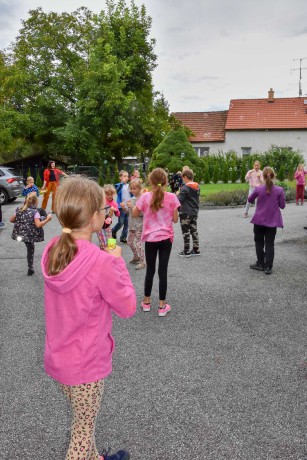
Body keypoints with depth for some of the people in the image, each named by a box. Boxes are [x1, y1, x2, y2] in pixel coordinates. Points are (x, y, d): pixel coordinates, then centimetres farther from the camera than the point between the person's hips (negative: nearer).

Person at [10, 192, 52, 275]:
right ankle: (30, 268, 15)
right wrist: (47, 219, -13)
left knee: (30, 249, 19)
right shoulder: (35, 212, -14)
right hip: (30, 234, -5)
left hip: (21, 233, 5)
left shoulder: (19, 210, 2)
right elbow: (38, 225, -22)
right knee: (30, 250, 10)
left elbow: (11, 220, 10)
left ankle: (30, 268, 21)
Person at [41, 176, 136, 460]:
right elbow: (127, 307, -17)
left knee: (83, 421, 29)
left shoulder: (53, 251, -9)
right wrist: (116, 260, -11)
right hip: (86, 364, -7)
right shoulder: (100, 262, -29)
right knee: (84, 428, 18)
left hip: (57, 358, 7)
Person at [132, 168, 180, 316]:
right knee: (163, 270, 5)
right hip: (166, 238, 0)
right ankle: (162, 306, 12)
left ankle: (146, 301, 27)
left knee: (150, 269, 15)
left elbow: (134, 214, 4)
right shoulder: (171, 197, -7)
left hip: (150, 238, 1)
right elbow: (175, 219, -3)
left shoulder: (145, 197, -8)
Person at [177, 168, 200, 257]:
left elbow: (179, 200, -18)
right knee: (194, 230, 13)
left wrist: (178, 194, -1)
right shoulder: (197, 187, 7)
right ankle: (196, 250, 18)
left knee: (186, 232, 1)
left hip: (185, 213, -7)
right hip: (195, 212, 7)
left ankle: (186, 251, 6)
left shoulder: (185, 188, -17)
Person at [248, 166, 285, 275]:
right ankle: (268, 267, 7)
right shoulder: (279, 190, -10)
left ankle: (261, 264, 22)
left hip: (259, 220, 0)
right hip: (272, 221, 0)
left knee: (259, 242, 15)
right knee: (269, 244, 7)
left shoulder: (258, 189, -10)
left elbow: (250, 200, 6)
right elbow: (282, 205, -3)